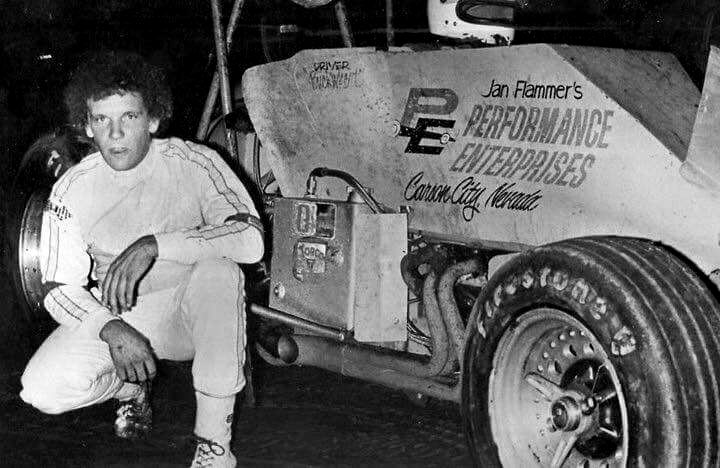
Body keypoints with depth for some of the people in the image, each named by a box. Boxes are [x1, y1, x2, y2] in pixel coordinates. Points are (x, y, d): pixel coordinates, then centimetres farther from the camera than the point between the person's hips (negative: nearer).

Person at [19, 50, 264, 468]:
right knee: (44, 389, -22)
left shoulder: (194, 163, -17)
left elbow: (251, 238, -31)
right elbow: (60, 289, -7)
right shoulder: (73, 190, -9)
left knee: (218, 269, -36)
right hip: (114, 312, 2)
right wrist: (111, 329, -27)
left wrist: (154, 246, -39)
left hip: (191, 313, -2)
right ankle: (131, 386, 14)